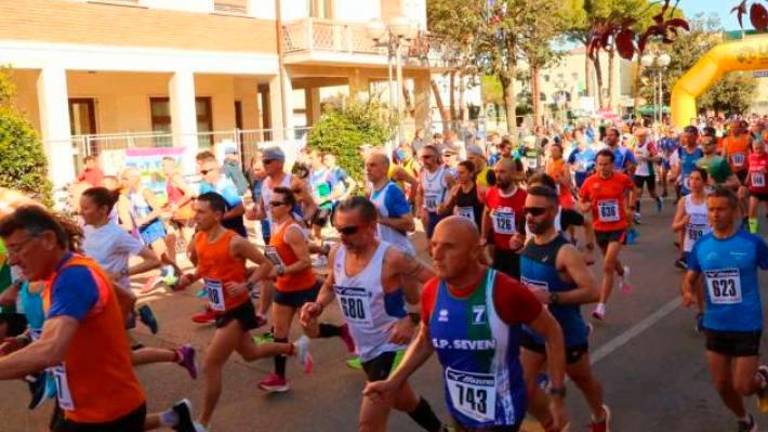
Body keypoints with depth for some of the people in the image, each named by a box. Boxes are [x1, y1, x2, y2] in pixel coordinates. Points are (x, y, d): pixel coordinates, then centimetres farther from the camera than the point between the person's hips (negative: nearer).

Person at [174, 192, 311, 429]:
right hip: (221, 310, 8)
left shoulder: (235, 242, -22)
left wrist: (246, 285, -26)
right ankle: (295, 348, 48)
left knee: (211, 365, -7)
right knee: (250, 353, 25)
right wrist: (190, 277, -6)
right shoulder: (198, 240, -3)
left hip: (237, 311, -8)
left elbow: (266, 265, -15)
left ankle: (203, 423, 9)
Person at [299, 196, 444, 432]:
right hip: (366, 349, 7)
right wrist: (317, 306, -7)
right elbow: (330, 287, 14)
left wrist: (412, 320, -29)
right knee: (404, 401, 29)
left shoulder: (392, 258, -25)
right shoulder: (337, 255, -6)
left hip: (392, 348, -7)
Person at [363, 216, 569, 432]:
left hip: (500, 414, -5)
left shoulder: (506, 291, -24)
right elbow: (425, 341, 8)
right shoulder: (431, 291, -10)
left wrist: (557, 395, -9)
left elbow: (552, 333, -10)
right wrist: (393, 382, -1)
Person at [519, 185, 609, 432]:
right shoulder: (528, 244, -3)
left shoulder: (565, 252, -25)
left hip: (567, 334, -5)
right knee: (524, 386, 1)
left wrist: (550, 298, -36)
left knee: (583, 381, 21)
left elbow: (593, 292, -30)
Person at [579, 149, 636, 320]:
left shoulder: (622, 179, -11)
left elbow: (631, 188, 13)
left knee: (607, 266, -13)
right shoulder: (590, 182, -9)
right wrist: (585, 207, -17)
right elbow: (582, 200, 4)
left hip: (618, 227, -3)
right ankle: (623, 272, 63)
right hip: (599, 228, 3)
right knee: (611, 261, 25)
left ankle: (601, 306, -6)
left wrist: (630, 205, 6)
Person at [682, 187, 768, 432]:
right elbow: (690, 278, 8)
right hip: (715, 325, 4)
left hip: (747, 325, -4)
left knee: (742, 387, -3)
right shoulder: (701, 246, -3)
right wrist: (688, 293, -15)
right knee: (722, 386, 14)